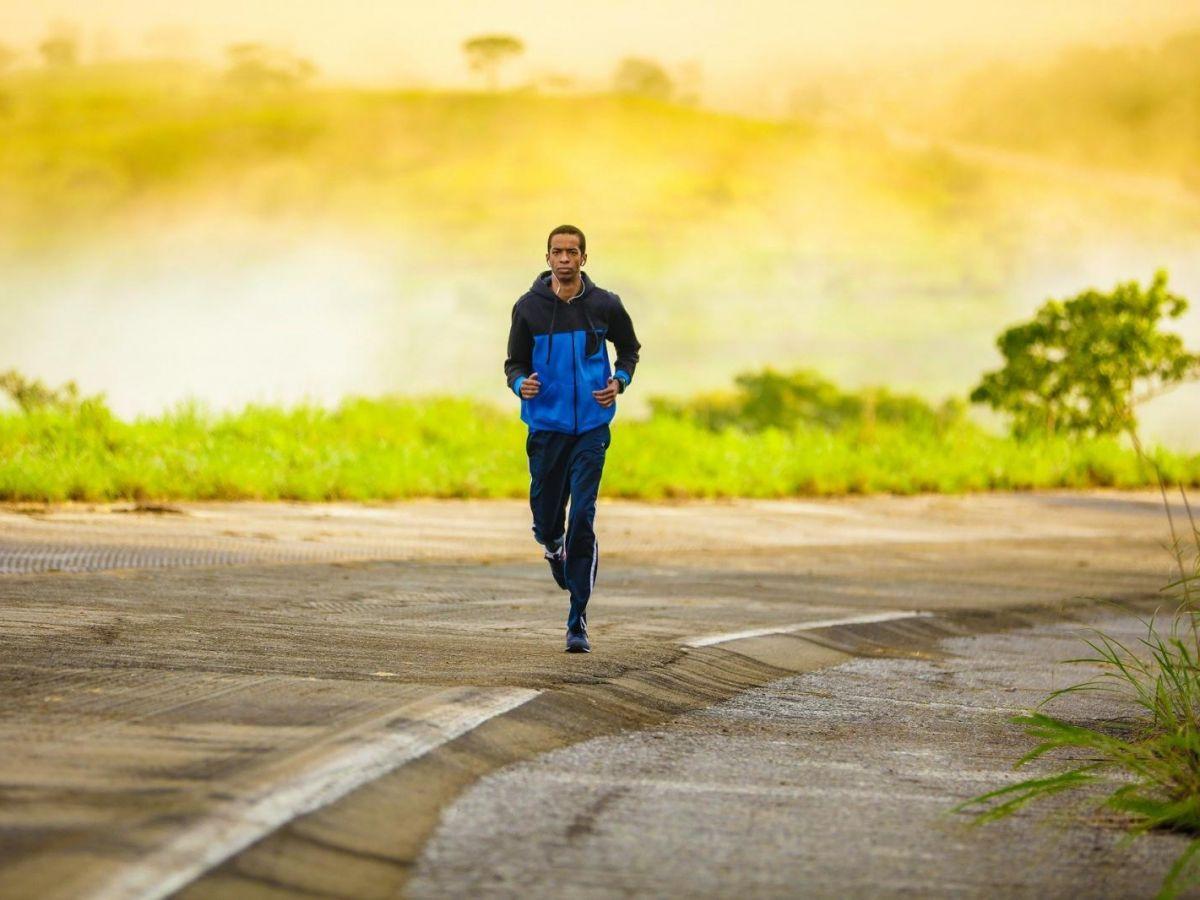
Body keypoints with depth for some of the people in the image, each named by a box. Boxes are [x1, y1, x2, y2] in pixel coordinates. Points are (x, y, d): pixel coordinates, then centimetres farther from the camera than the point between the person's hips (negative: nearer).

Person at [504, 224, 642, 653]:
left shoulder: (605, 305, 0)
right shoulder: (528, 307, -1)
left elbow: (629, 349, 17)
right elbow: (515, 362, 6)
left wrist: (619, 382, -2)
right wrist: (521, 384, -16)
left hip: (591, 428, -1)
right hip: (546, 426, 1)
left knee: (582, 520, -11)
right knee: (546, 524, 5)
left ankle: (578, 621, -6)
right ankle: (557, 552, 45)